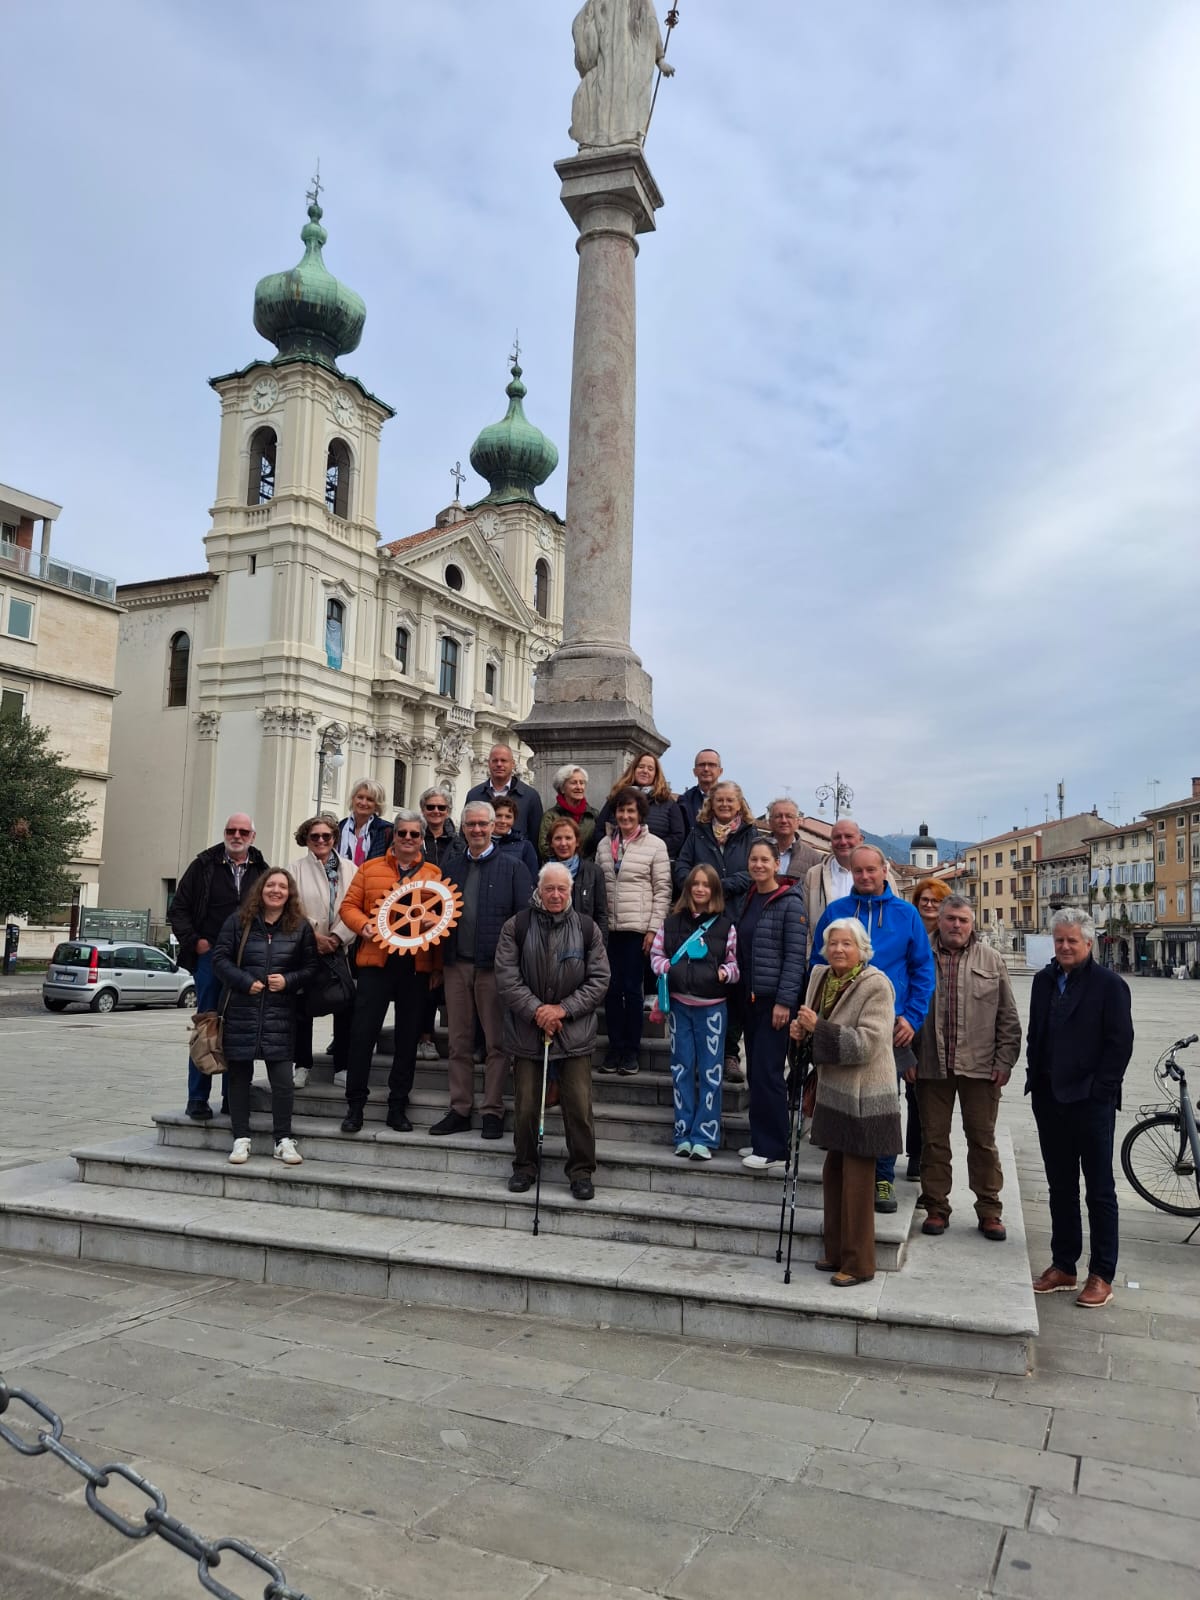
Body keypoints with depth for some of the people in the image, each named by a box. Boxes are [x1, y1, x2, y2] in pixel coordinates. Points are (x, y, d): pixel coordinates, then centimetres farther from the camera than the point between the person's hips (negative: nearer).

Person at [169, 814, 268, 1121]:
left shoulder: (262, 871, 10)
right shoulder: (205, 866, 5)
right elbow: (178, 909, 7)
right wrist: (195, 941, -4)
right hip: (210, 956, -2)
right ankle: (197, 1098, 7)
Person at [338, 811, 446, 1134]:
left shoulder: (434, 874, 9)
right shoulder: (370, 868, 9)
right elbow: (349, 905, 7)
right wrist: (363, 924, -12)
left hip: (416, 965, 1)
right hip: (376, 960, -1)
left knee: (408, 1035, 7)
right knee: (363, 1031, -2)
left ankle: (398, 1105, 17)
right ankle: (355, 1104, 9)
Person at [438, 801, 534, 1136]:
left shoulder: (512, 866, 0)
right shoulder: (452, 866, 13)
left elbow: (524, 916, -4)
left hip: (493, 964, -4)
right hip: (457, 964, 4)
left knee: (496, 1042, 3)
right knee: (459, 1042, 10)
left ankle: (493, 1111, 11)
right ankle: (460, 1110, 18)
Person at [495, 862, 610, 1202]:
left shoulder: (587, 928, 1)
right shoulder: (516, 927, -1)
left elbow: (599, 979, 0)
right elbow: (506, 977, -4)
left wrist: (563, 1009, -10)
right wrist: (536, 1011, -13)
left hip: (574, 1032, 0)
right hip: (527, 1031, 0)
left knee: (579, 1106, 0)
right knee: (525, 1106, 9)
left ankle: (582, 1171, 16)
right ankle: (524, 1167, 26)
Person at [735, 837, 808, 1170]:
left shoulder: (789, 902, -8)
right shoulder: (747, 900, 12)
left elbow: (795, 955, -13)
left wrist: (785, 1000, -17)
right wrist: (741, 991, 9)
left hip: (776, 999, -7)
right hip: (750, 996, 7)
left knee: (766, 1072, -6)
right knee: (755, 1071, 10)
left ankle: (772, 1148, 3)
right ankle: (761, 1140, 20)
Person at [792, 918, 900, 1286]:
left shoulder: (876, 985, -16)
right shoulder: (820, 976, 6)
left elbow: (867, 1043, -24)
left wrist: (818, 1027, -25)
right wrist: (803, 1029, -1)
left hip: (864, 1097, -8)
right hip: (833, 1092, 8)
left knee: (857, 1179, -1)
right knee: (833, 1172, 15)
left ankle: (858, 1264, 12)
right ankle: (836, 1252, 29)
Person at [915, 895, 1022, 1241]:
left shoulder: (991, 960, 6)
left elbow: (1008, 1018, 5)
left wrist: (1005, 1060, -2)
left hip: (979, 1066, 0)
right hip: (932, 1066, 0)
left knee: (982, 1140, 7)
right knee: (934, 1140, 8)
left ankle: (989, 1211, 18)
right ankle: (936, 1208, 19)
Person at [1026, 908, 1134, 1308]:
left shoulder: (1110, 985, -8)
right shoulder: (1045, 980, 9)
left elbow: (1120, 1044, -10)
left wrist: (1098, 1091, -13)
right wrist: (1036, 1078, 6)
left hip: (1091, 1102, -5)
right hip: (1050, 1099, 6)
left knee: (1099, 1190, 6)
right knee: (1060, 1188, 13)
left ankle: (1101, 1275, 14)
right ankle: (1063, 1265, 23)